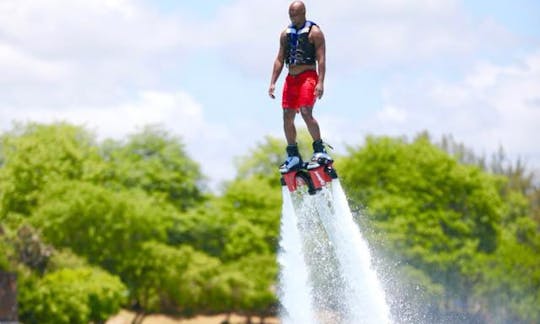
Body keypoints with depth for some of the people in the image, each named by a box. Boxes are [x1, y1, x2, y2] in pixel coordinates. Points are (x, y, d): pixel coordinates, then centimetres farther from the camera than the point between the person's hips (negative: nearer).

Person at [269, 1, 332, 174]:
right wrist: (273, 83, 9)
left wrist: (320, 82, -20)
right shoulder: (286, 33, 14)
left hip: (308, 76, -6)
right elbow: (280, 60, 17)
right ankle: (293, 156, 8)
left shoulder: (314, 32, -3)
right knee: (287, 117, 1)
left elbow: (321, 59, -10)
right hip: (291, 79, 6)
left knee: (306, 113, -21)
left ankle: (320, 150, -13)